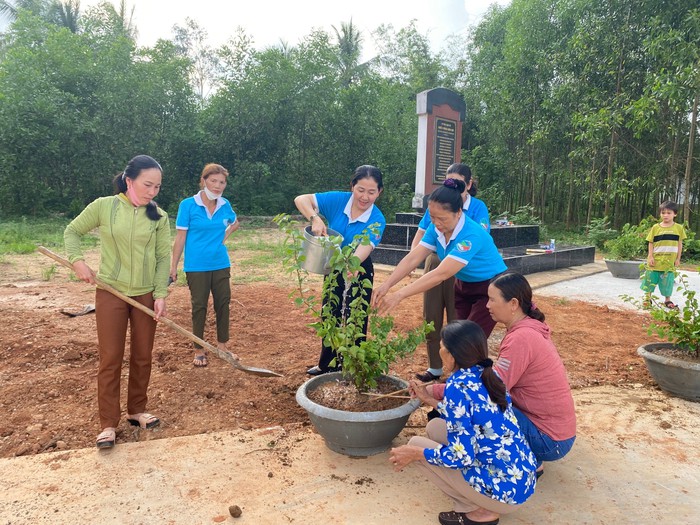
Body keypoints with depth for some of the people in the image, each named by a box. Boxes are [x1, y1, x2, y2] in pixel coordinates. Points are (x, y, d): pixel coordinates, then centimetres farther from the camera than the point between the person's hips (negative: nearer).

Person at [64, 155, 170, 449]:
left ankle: (137, 410, 28)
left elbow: (163, 257, -1)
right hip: (111, 292, -2)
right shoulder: (103, 207, -6)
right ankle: (108, 423, 13)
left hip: (145, 295, 2)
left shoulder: (159, 217, -3)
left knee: (143, 356, 10)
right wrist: (77, 260, -11)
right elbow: (72, 231, 6)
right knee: (110, 359, 2)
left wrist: (160, 294, -8)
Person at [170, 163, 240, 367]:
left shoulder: (225, 205, 1)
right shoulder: (188, 205, -10)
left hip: (221, 264, 4)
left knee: (223, 303, 10)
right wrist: (173, 267, -7)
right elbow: (180, 237, -8)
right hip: (197, 266, -4)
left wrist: (224, 235, 5)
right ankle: (199, 350, 21)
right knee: (199, 306, 6)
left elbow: (235, 223, 23)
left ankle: (222, 345, 27)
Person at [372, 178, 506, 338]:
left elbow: (441, 274, -40)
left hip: (490, 288, -6)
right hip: (463, 285, 6)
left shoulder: (471, 235, -33)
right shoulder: (436, 229, -12)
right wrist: (386, 285, -30)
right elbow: (412, 259, -16)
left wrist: (399, 295, -43)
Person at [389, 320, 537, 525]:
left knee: (416, 444, -2)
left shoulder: (457, 386, -21)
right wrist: (428, 399, 22)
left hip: (505, 490, -8)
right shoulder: (486, 375, 3)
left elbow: (461, 456, -21)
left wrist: (413, 453, -8)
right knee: (435, 427, 13)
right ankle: (479, 502, 15)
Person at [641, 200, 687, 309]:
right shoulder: (655, 227, 0)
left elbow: (680, 244, 5)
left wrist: (678, 258, 3)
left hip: (669, 262, 0)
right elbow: (651, 243, 2)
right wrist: (650, 257, -5)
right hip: (655, 261, 0)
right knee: (651, 279, 5)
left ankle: (667, 300, 21)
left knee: (668, 282, 6)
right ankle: (648, 298, 19)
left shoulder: (679, 228, 1)